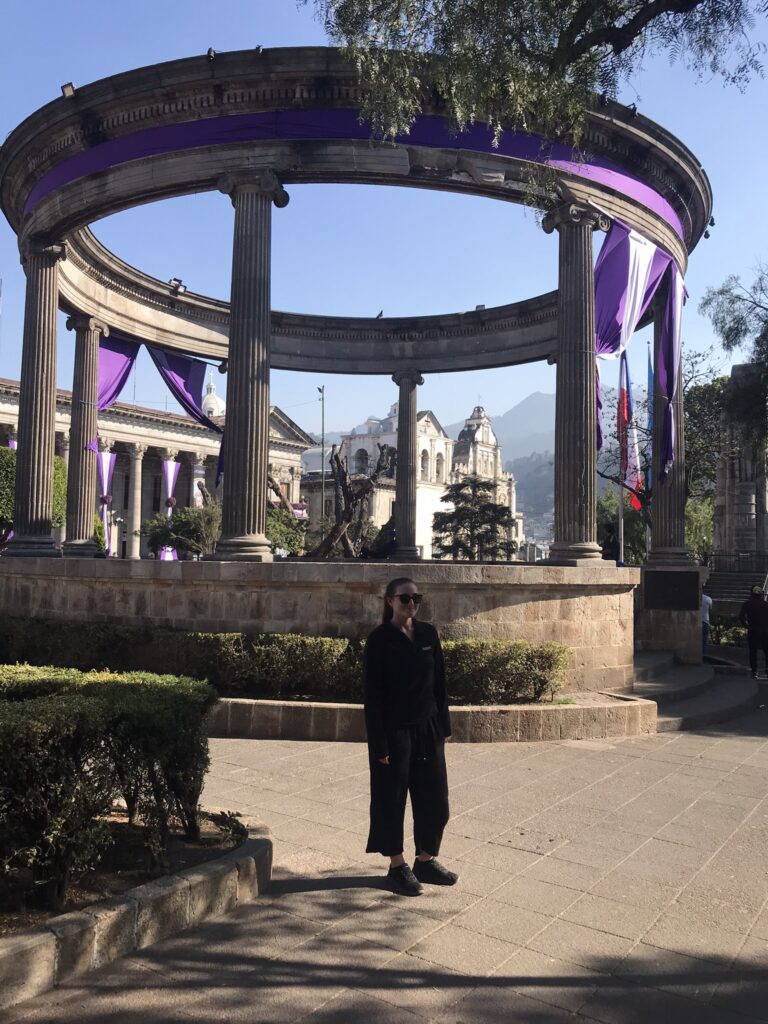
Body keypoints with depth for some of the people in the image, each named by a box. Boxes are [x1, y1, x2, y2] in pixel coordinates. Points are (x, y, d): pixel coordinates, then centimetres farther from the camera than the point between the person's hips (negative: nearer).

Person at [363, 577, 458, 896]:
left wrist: (444, 725, 8)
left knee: (434, 797, 11)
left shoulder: (428, 633, 3)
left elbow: (439, 682, 9)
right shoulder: (379, 640, -12)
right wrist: (379, 743, -14)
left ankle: (426, 860, 29)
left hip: (428, 729, 5)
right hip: (395, 731, -5)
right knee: (392, 798, 7)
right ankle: (398, 866, 23)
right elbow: (371, 694, -12)